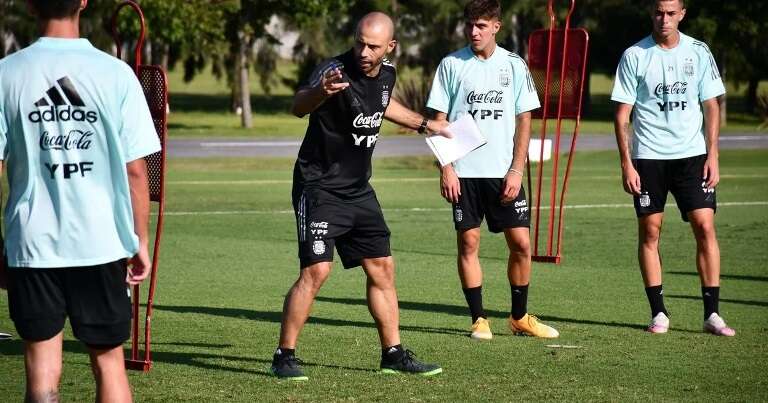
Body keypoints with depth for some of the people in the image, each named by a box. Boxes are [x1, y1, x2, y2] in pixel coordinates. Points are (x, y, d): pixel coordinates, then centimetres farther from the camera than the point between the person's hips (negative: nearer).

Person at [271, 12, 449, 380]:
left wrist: (422, 123, 34)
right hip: (319, 187, -7)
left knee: (382, 269, 10)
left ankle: (393, 354, 21)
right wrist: (319, 92, -64)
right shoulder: (335, 71, -22)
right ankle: (284, 357, -7)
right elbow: (299, 107, -42)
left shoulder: (386, 73, 1)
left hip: (359, 190, 8)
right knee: (316, 270, -17)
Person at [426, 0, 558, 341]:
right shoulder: (451, 65, 2)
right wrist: (446, 168, -6)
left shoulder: (513, 65, 4)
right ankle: (479, 319, 8)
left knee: (521, 243, -1)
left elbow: (524, 121, 5)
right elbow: (439, 120, 3)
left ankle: (519, 317, 15)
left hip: (504, 172, 1)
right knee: (468, 243, -1)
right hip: (464, 172, -1)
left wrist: (516, 170, -3)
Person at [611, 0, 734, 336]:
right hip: (648, 157, -1)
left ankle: (712, 314, -2)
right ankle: (658, 314, 9)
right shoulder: (634, 56, -1)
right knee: (649, 232, 0)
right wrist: (626, 163, -7)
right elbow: (622, 114, 0)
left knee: (705, 226, -7)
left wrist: (712, 156, -1)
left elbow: (711, 107, 8)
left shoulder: (698, 52, 4)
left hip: (692, 155, 1)